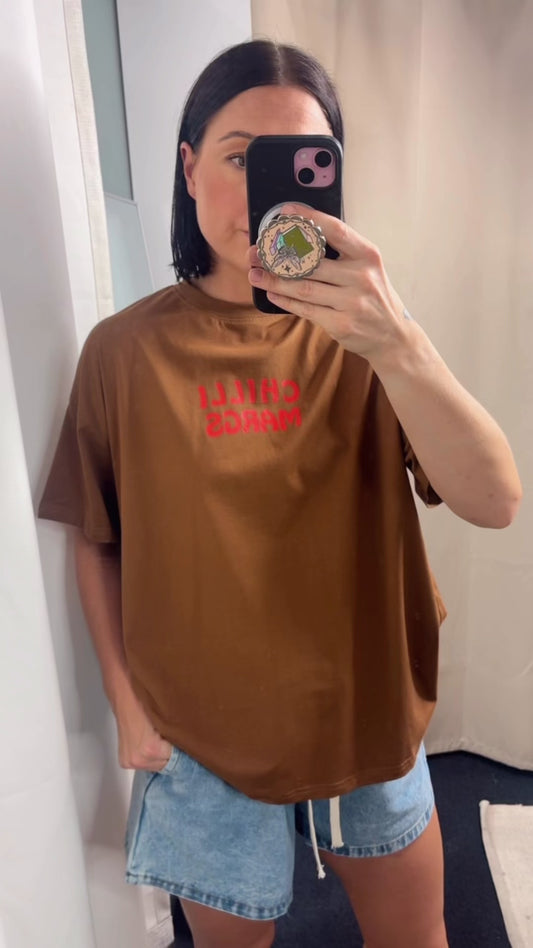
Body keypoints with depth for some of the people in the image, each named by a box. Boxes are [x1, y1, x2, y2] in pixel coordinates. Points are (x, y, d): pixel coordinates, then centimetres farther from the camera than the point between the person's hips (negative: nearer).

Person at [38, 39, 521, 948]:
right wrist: (128, 706, -3)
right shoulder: (124, 350, -11)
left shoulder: (360, 335, -9)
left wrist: (397, 345, -37)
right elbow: (96, 544, -3)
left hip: (370, 719, 2)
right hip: (203, 738, -1)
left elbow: (495, 503, -22)